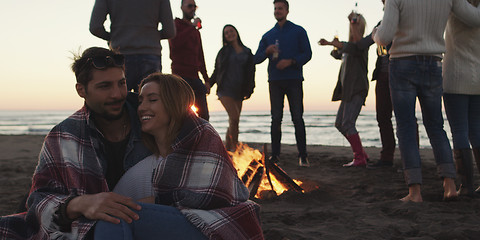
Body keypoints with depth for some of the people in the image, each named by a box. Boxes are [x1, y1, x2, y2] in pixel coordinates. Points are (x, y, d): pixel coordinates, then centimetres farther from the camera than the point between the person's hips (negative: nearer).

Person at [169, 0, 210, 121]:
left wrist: (206, 80, 18)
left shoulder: (196, 31, 24)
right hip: (180, 75, -7)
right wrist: (192, 26, -11)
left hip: (194, 77, 7)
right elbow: (175, 43, -17)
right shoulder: (176, 24, 4)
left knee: (204, 115, 1)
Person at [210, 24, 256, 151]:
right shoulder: (224, 51, 8)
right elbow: (216, 71, 13)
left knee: (233, 122, 3)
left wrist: (249, 90, -3)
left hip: (238, 91, 3)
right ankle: (235, 148, -12)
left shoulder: (247, 52, 12)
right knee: (234, 118, -18)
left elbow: (251, 73, 9)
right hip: (225, 89, -3)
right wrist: (208, 85, 9)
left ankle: (227, 150, 12)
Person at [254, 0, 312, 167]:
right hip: (275, 81, 3)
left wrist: (291, 61, -14)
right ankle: (275, 155, 4)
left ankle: (303, 156, -5)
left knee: (297, 118, -6)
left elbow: (307, 54, 1)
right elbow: (256, 58, 12)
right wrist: (267, 51, -9)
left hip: (293, 80, -3)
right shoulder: (268, 35, 17)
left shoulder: (298, 31, 9)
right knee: (276, 118, 1)